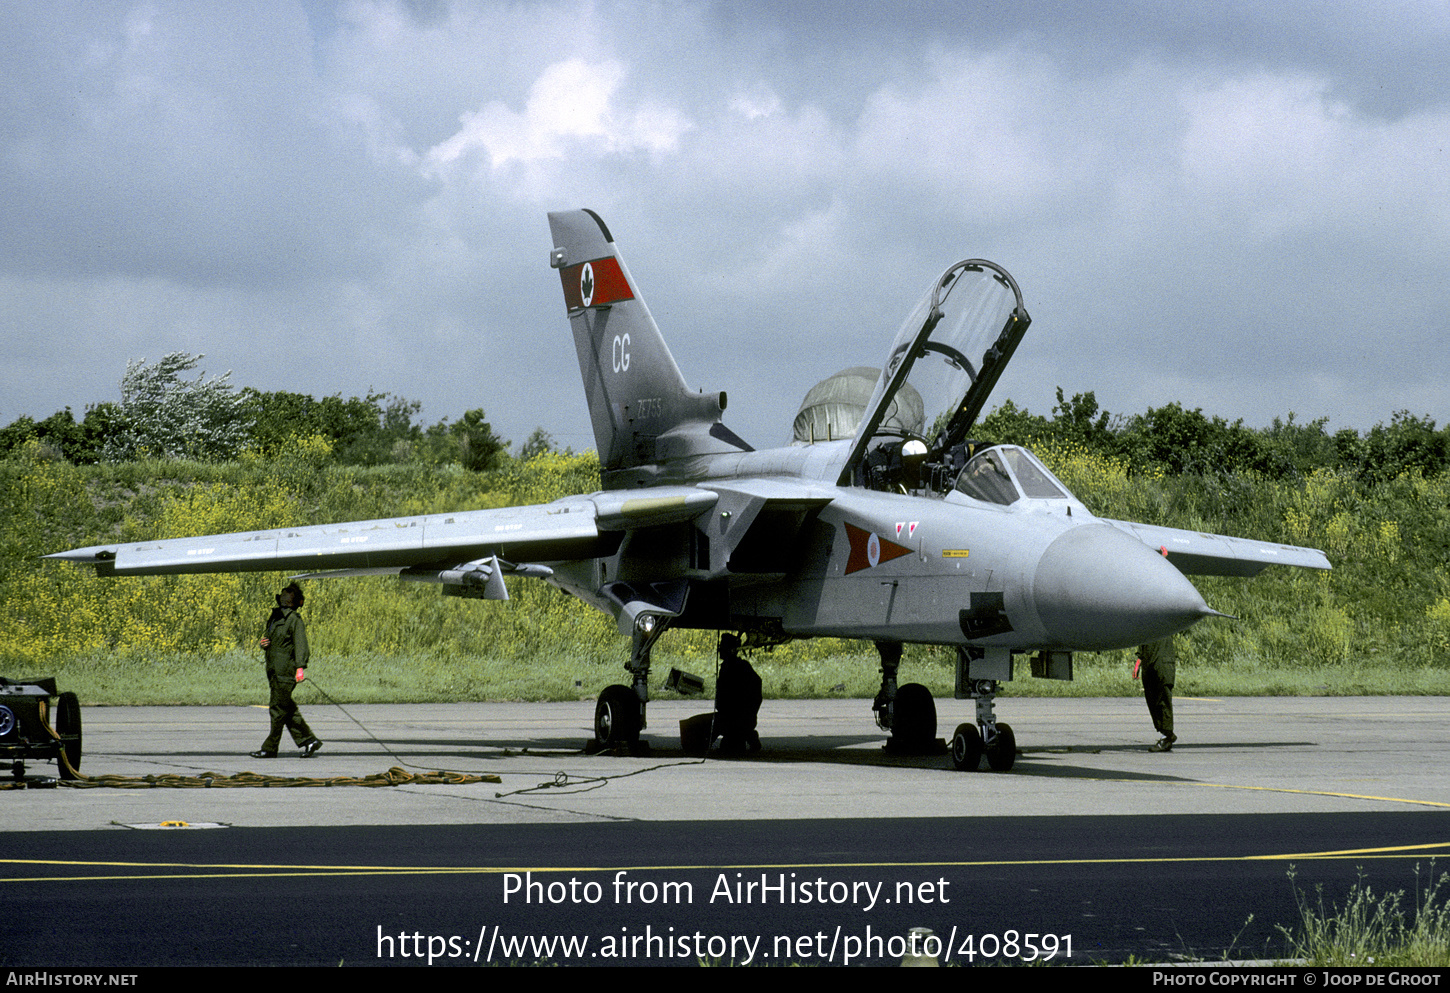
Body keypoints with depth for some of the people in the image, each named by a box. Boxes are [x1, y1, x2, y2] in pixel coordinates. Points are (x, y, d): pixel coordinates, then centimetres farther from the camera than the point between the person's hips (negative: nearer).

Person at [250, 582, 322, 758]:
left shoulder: (294, 619, -7)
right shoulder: (275, 617, 18)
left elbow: (301, 644, -17)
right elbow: (269, 639, 29)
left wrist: (300, 667, -27)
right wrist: (264, 643, 5)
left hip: (285, 670, -9)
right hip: (274, 671, 9)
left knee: (278, 709, -5)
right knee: (289, 710, 10)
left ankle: (270, 748, -2)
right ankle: (309, 740, 16)